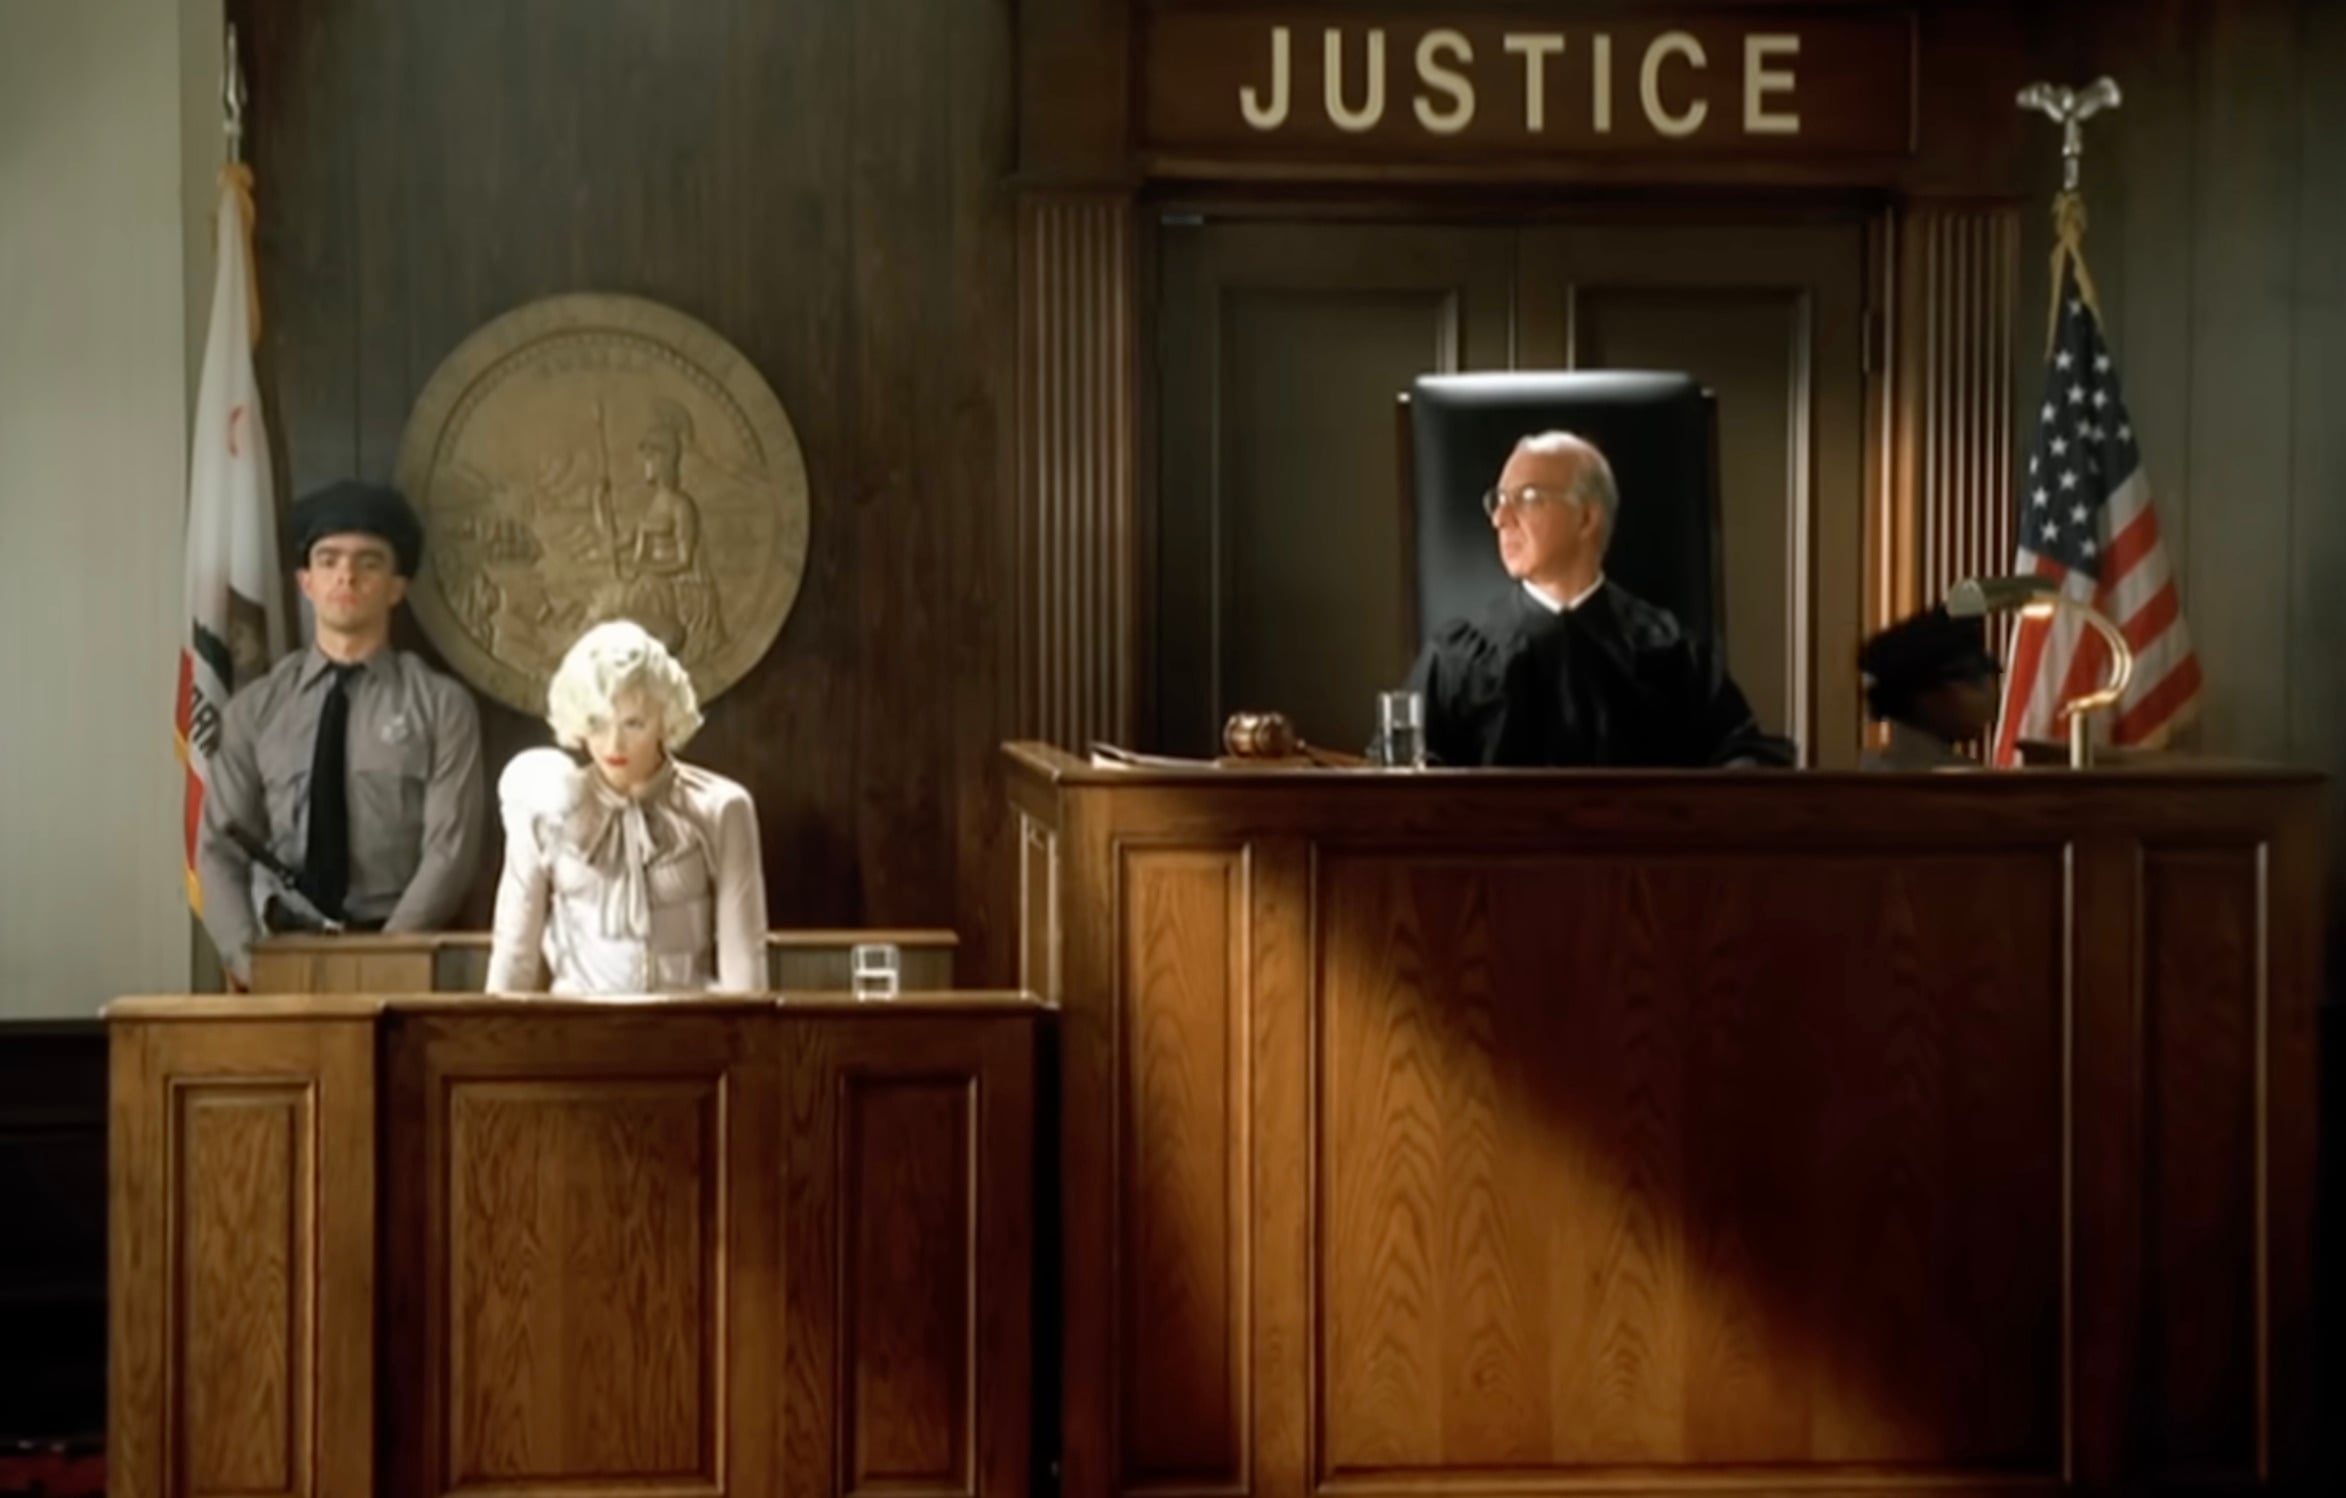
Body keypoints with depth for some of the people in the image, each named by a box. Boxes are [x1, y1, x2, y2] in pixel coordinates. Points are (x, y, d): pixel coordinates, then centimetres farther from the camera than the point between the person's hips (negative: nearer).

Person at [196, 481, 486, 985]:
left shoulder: (441, 706, 5)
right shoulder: (254, 710, 11)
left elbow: (449, 852, -2)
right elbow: (220, 848, 7)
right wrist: (246, 957, -10)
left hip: (395, 953, -1)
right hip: (281, 950, 1)